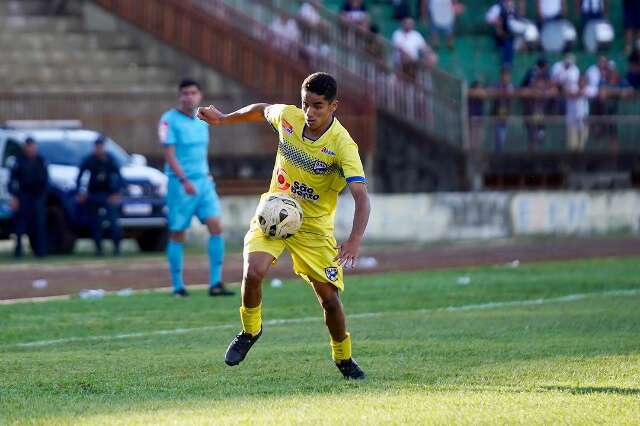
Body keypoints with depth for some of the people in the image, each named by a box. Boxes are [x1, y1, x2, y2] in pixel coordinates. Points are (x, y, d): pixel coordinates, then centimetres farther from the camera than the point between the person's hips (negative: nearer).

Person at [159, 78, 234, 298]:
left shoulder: (202, 121, 12)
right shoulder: (170, 119, -8)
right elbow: (169, 154, -14)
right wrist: (184, 180, -22)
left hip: (203, 182, 6)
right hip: (180, 183, -6)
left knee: (216, 226, -7)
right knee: (177, 234, 1)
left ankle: (215, 283, -5)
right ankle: (177, 286, 9)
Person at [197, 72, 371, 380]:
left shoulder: (342, 145, -24)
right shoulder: (287, 117, -11)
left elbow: (361, 197, -32)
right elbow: (261, 110, 15)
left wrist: (354, 240, -46)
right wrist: (223, 118, 25)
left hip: (314, 226, -2)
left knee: (329, 297, -5)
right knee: (253, 273, -23)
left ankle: (343, 359, 23)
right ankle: (250, 331, 6)